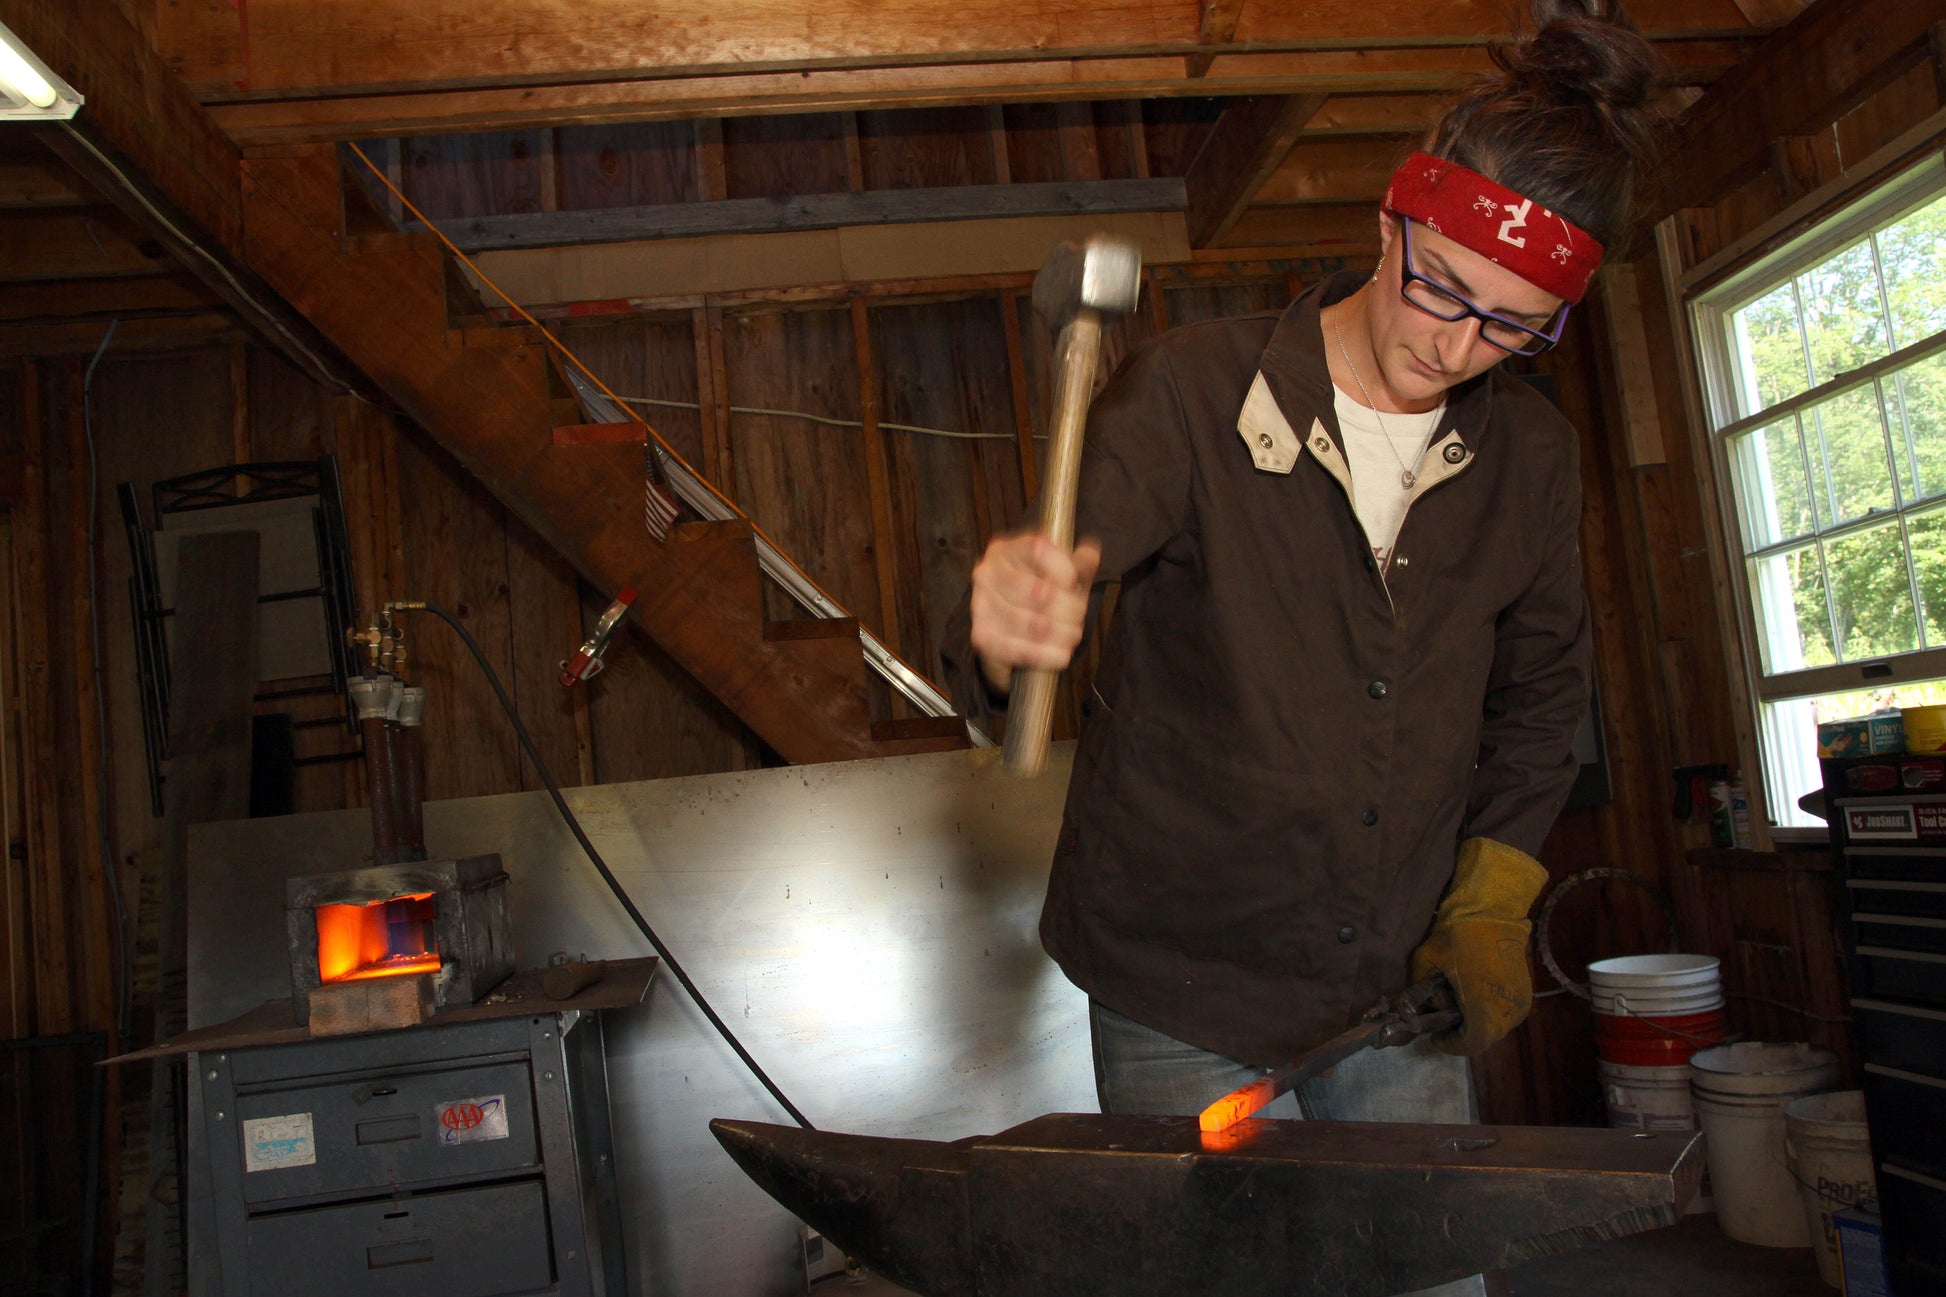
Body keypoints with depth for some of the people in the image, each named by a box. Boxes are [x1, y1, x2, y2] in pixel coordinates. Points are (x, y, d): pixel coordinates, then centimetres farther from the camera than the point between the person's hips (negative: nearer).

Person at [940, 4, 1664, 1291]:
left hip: (1403, 985, 4)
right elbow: (1052, 587, -22)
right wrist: (1006, 635, -46)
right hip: (1182, 983, -3)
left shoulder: (1529, 455, 1)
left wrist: (1492, 896, 5)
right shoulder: (1196, 392, -13)